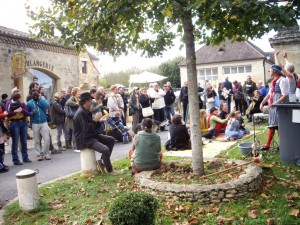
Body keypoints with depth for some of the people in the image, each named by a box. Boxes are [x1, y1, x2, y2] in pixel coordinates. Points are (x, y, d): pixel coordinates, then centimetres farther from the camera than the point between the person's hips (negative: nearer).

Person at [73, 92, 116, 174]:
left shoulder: (86, 111, 14)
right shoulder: (80, 113, -19)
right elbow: (86, 129, -26)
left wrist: (100, 121, 3)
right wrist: (95, 120, -18)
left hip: (92, 136, 11)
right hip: (85, 139, -11)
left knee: (111, 140, 9)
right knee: (105, 149, -26)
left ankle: (102, 161, 7)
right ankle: (109, 169, -4)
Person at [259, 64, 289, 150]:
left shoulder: (282, 80, -12)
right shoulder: (273, 81, 15)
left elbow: (285, 95, -18)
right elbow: (269, 94, 19)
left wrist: (276, 103, -26)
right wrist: (262, 103, 13)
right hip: (272, 106, 9)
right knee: (271, 125, 11)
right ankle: (267, 145, 16)